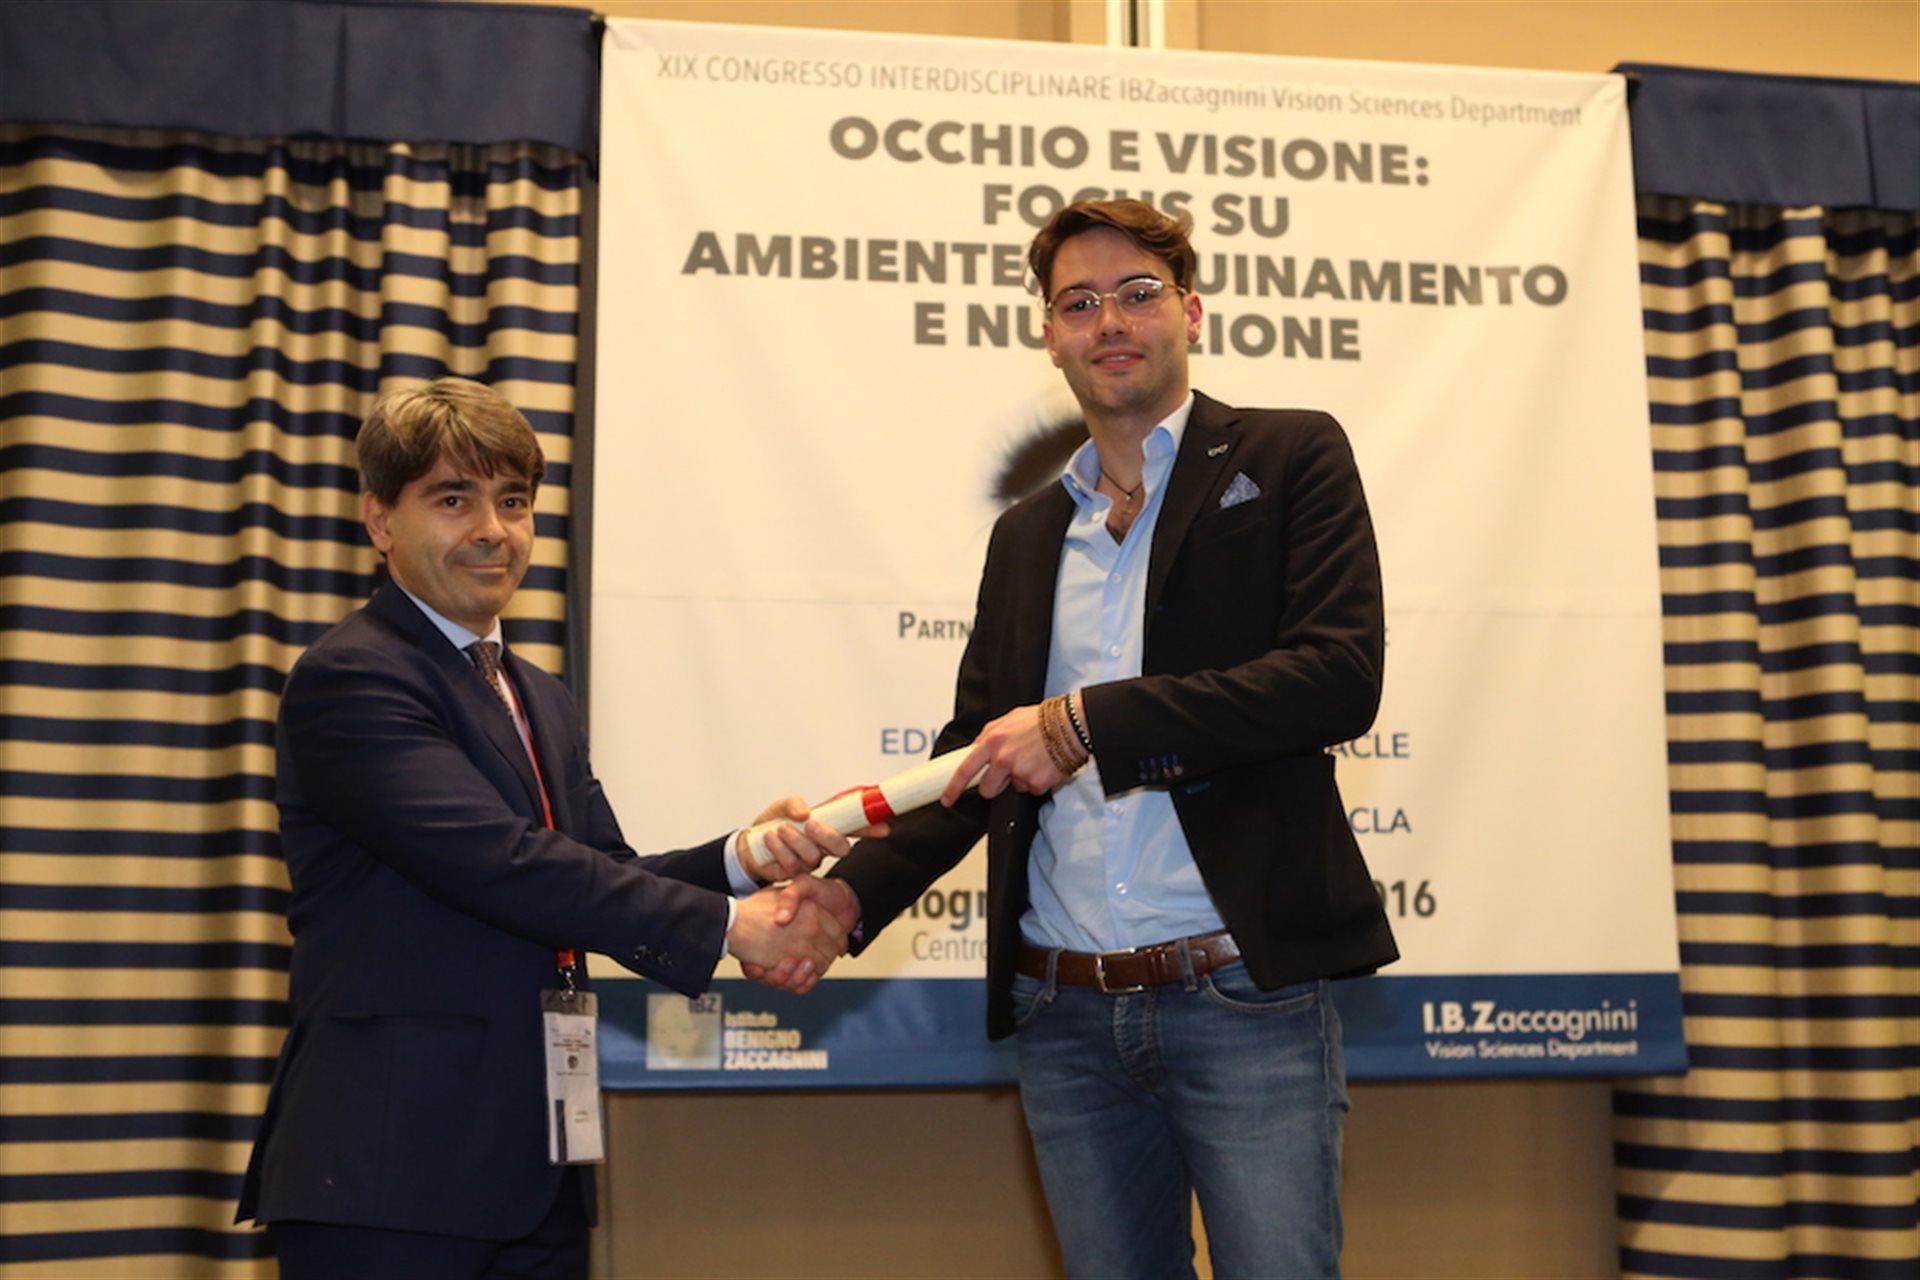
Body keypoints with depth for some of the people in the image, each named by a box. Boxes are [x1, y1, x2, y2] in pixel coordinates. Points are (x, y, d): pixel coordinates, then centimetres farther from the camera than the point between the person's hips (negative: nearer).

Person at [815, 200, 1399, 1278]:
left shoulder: (1291, 457, 2)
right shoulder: (1025, 534, 17)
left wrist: (1082, 723, -16)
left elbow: (1342, 680, -12)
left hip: (1245, 996, -4)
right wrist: (848, 892, 0)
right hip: (1066, 1015, 5)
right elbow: (976, 750, 17)